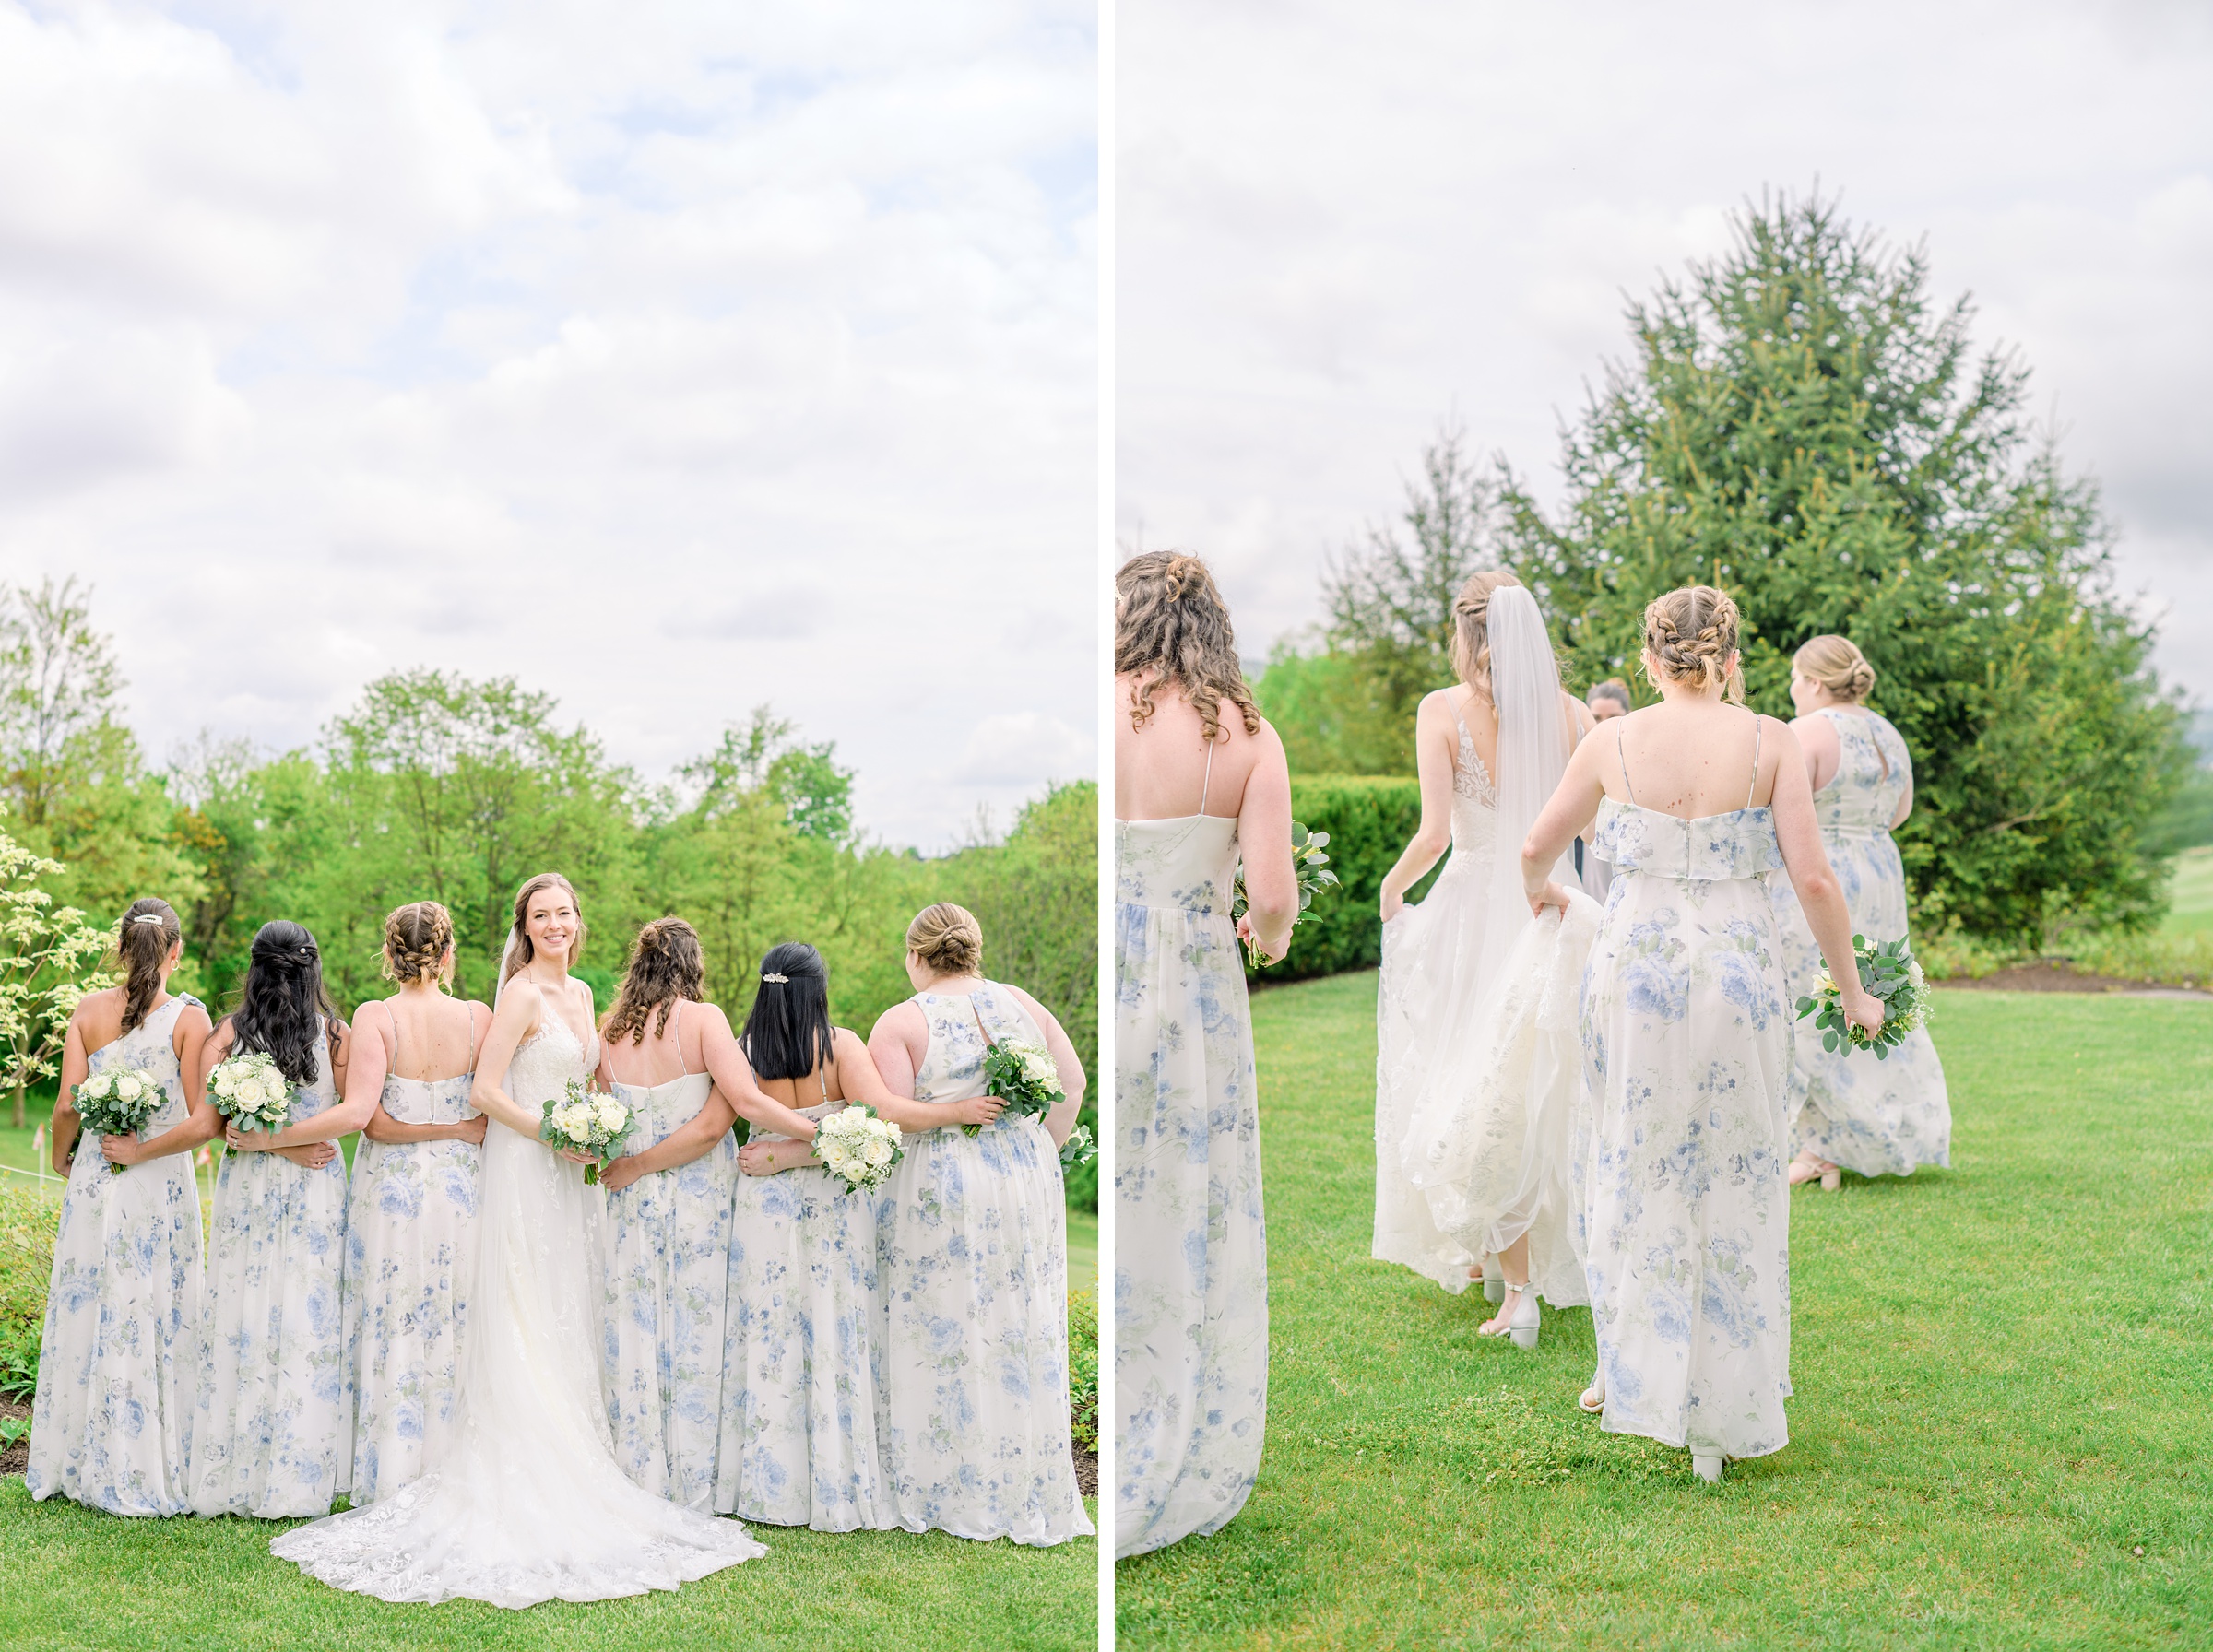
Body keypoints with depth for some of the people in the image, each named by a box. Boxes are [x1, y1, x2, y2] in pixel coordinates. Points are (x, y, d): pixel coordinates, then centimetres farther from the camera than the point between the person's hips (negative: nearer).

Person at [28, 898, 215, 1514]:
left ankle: (84, 1464, 21)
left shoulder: (89, 1010, -1)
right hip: (163, 1188, -2)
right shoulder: (189, 1017, -8)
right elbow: (203, 1121, -14)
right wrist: (143, 1152, -3)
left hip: (94, 1183, 3)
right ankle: (152, 1470, 10)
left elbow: (68, 1104, -3)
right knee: (157, 1324, 5)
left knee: (90, 1319, 12)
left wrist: (61, 1158, 14)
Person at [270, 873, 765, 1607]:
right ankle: (522, 1480, 1)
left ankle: (568, 1468, 17)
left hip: (567, 1172, 8)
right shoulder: (521, 995, -12)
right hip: (523, 1171, -8)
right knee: (527, 1322, -5)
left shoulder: (580, 992, 13)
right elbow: (486, 1090, -17)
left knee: (567, 1320, 10)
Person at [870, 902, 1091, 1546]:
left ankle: (949, 1493, 11)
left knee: (941, 1335, 5)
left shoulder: (901, 1022, -9)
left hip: (937, 1190, -4)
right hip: (1026, 1179, 4)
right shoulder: (1022, 1004, 5)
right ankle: (1028, 1493, 19)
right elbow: (1071, 1085, 6)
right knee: (1019, 1332, 11)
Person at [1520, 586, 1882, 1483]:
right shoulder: (1770, 743, -6)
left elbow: (1535, 848, 10)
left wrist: (1539, 891, 33)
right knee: (1735, 1179, 9)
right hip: (1739, 974, -1)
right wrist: (1852, 988, 5)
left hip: (1635, 966, 1)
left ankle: (1629, 1368, 27)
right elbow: (1814, 880, -8)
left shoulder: (1613, 743, -2)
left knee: (1635, 1169, 18)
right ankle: (1722, 1416, 14)